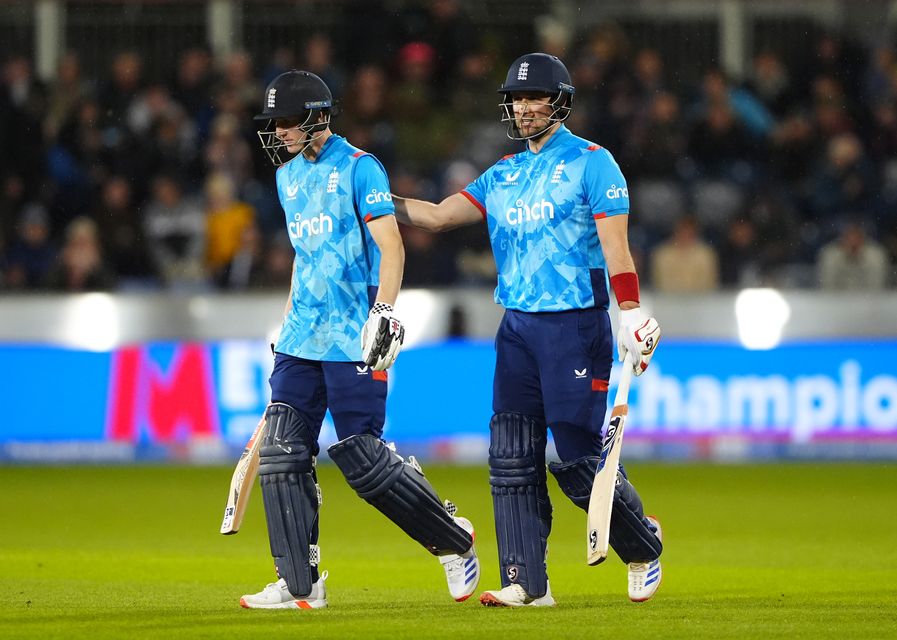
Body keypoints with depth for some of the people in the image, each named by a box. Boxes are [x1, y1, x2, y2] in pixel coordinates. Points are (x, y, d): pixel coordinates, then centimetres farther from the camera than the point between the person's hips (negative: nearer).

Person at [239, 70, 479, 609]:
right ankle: (299, 584, 0)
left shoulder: (358, 168, -8)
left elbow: (391, 247, -13)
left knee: (361, 456, -9)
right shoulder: (289, 175, 16)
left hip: (352, 339, -8)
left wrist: (384, 312, -23)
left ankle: (454, 540, 12)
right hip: (303, 337, 8)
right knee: (283, 452, -3)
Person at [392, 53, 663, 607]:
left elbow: (615, 245, -10)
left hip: (577, 326, -6)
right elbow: (438, 215, 10)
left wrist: (631, 314, -19)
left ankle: (644, 545, 18)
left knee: (579, 460, -7)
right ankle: (526, 582, 2)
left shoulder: (591, 163, -3)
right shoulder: (503, 176, 16)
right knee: (512, 459, 0)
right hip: (517, 327, 6)